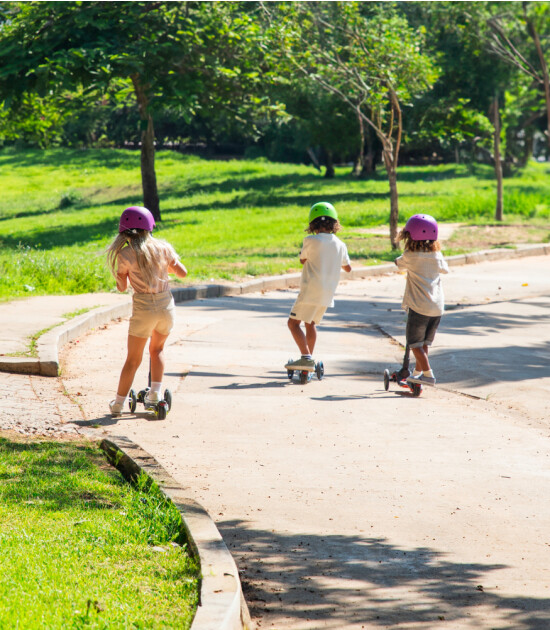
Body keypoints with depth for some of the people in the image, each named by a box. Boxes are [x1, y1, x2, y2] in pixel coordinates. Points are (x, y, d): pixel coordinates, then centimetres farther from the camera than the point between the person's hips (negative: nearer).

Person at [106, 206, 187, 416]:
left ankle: (118, 403, 12)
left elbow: (122, 286, 0)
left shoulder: (125, 254, -8)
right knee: (157, 348, 27)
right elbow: (182, 272, 8)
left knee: (133, 359, 9)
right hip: (166, 305, 2)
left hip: (143, 309, -2)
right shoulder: (163, 247, 0)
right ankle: (155, 394, 20)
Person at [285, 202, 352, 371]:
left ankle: (306, 357, -17)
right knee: (311, 323, 22)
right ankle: (309, 360, 27)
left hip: (311, 290, -7)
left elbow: (302, 259, 7)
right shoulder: (340, 245, 6)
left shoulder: (311, 241, -11)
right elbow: (347, 267, 22)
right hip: (328, 293, 7)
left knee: (294, 322, -3)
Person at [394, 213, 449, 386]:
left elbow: (398, 263, 12)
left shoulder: (409, 256, -8)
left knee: (415, 343, 0)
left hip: (419, 307, -6)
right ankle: (418, 372, 27)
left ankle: (428, 374, -9)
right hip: (437, 307, 6)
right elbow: (445, 269, 24)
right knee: (425, 343, 17)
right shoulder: (437, 255, 5)